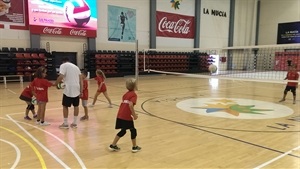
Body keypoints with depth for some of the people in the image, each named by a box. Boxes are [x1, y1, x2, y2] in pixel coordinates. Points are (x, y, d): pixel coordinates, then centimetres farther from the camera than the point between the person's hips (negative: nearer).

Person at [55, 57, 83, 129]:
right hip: (76, 89, 6)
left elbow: (61, 76, -15)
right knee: (76, 105, 14)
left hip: (69, 89, -6)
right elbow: (81, 79, 11)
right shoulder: (76, 66, 18)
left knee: (65, 106, 9)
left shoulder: (63, 65, 1)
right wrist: (81, 90, 11)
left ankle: (65, 124, 15)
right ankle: (74, 123, 22)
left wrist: (56, 83, 3)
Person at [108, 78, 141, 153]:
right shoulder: (134, 95, -9)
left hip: (120, 116, 7)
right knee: (133, 130, 13)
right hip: (127, 117, -7)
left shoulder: (126, 94, 16)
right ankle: (134, 147, 25)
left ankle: (113, 145, 27)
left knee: (123, 131, 23)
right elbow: (130, 105, -23)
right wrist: (134, 115, -14)